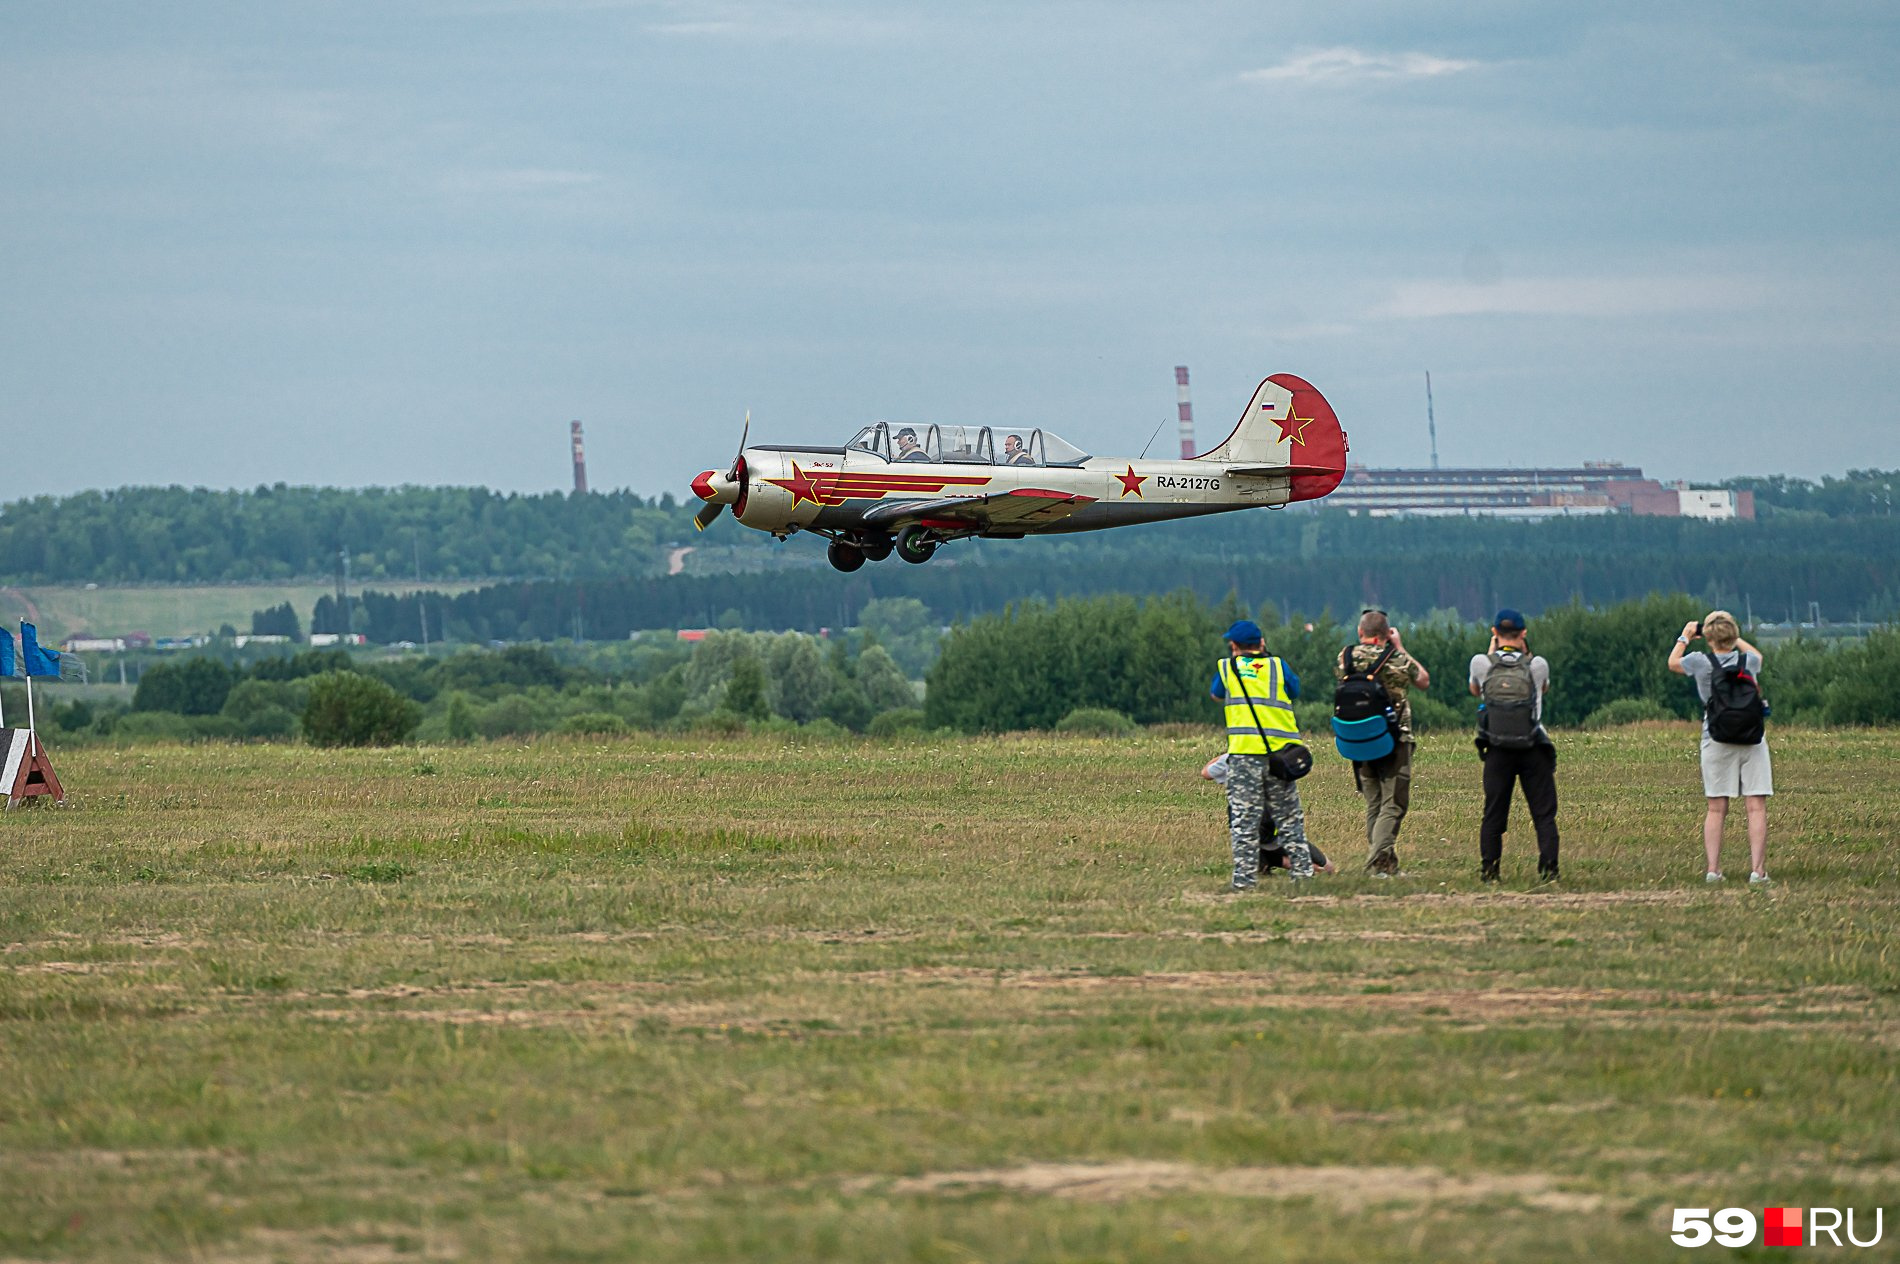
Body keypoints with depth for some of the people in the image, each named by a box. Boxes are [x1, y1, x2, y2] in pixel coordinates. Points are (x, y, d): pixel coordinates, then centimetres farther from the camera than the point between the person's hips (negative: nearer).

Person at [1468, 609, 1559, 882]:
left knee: (1493, 815, 10)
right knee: (1544, 814, 3)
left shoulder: (1481, 663, -5)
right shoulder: (1537, 665, -5)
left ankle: (1488, 872, 9)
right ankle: (1548, 870, -7)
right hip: (1534, 750, -1)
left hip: (1497, 751, 1)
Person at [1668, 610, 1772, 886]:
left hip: (1716, 741, 0)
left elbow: (1673, 663, 17)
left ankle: (1713, 869, 1)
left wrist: (1685, 636, 29)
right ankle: (1757, 870, -8)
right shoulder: (1748, 660, 0)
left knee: (1716, 809, 5)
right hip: (1752, 738, 0)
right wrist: (1735, 638, 32)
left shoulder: (1700, 662, -5)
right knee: (1756, 807, -2)